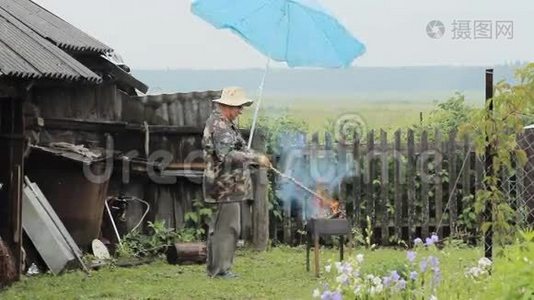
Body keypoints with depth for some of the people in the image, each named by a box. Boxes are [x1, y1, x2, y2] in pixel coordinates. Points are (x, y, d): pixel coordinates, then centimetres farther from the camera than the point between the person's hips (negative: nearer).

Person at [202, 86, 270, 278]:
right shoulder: (219, 126, -16)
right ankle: (221, 269, -7)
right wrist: (256, 158, -26)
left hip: (225, 185, 11)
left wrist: (255, 160, 13)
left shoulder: (223, 123, 18)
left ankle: (215, 268, 22)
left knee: (219, 227, 15)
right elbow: (228, 155, -28)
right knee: (228, 227, -9)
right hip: (226, 185, -11)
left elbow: (233, 151, 25)